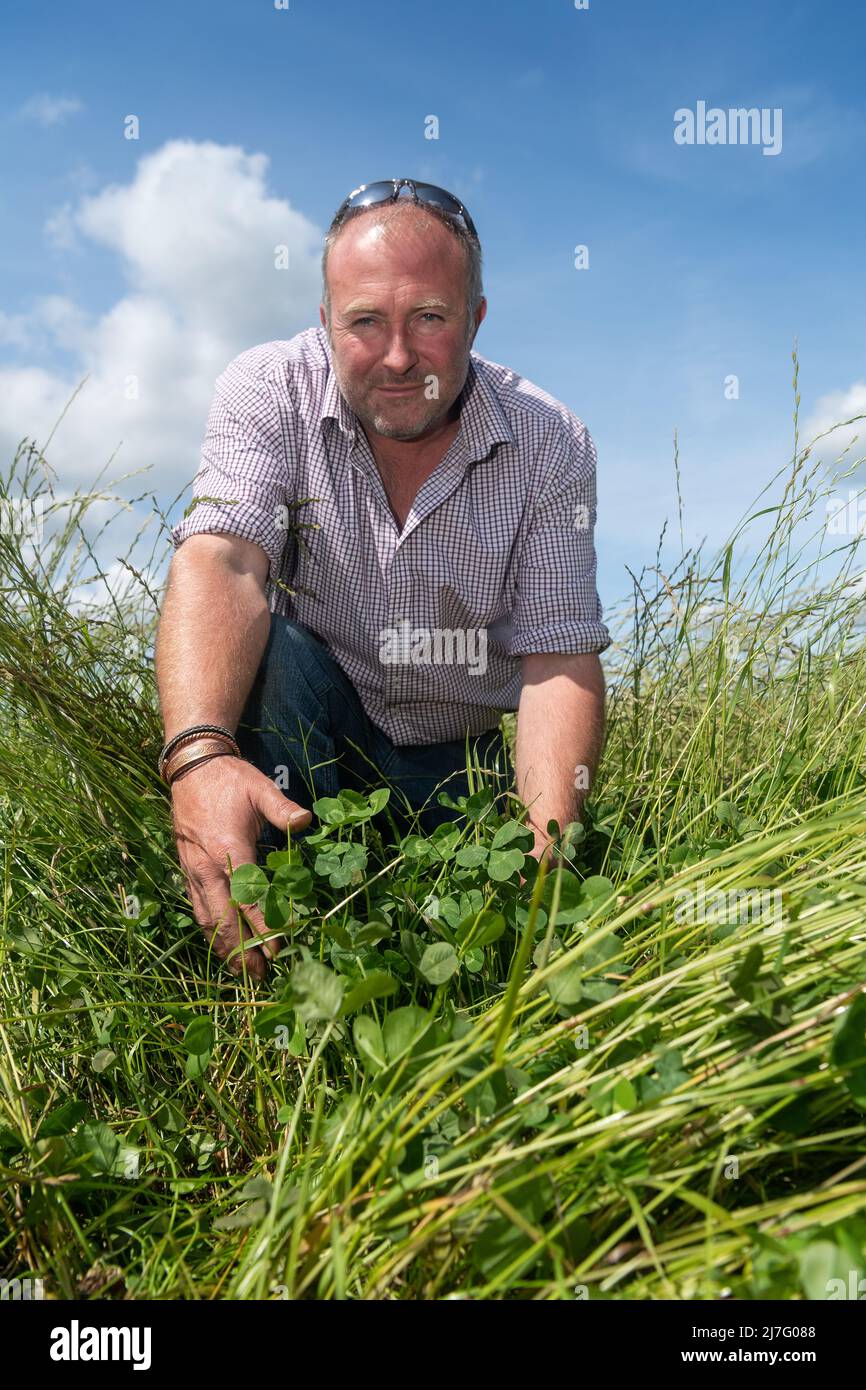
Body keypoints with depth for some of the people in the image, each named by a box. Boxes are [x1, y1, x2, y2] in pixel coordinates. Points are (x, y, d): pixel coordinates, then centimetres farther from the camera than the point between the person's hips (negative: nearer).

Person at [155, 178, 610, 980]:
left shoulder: (551, 445, -11)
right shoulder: (269, 390, -13)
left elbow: (559, 658, -16)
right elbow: (220, 561, -30)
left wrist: (548, 840, -32)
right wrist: (199, 753, -49)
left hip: (454, 762, 1)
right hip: (297, 730, 0)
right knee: (261, 645, -32)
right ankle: (269, 950, -23)